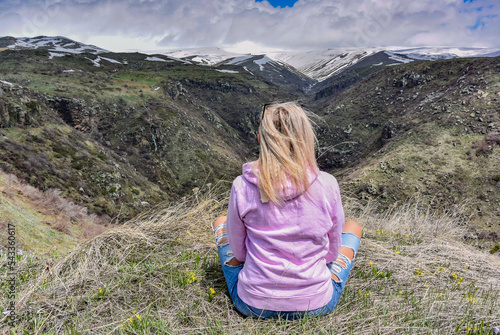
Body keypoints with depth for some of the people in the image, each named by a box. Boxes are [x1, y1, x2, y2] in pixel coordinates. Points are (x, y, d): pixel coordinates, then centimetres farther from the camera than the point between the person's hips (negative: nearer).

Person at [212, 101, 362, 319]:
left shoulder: (242, 187, -16)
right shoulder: (327, 185, -16)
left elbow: (239, 252, -2)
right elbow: (332, 251, -2)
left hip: (252, 305, 1)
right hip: (316, 305, 0)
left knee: (221, 223, 25)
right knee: (353, 227, 23)